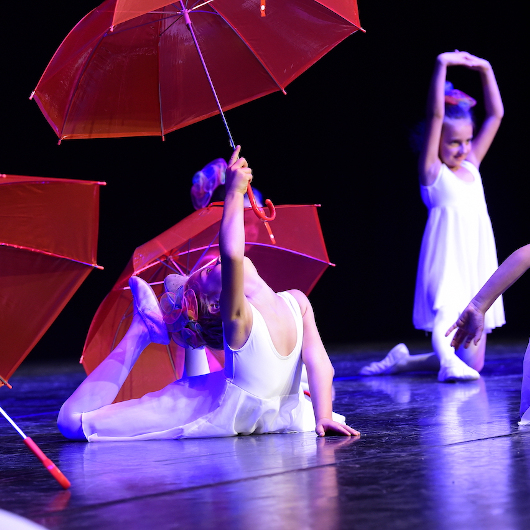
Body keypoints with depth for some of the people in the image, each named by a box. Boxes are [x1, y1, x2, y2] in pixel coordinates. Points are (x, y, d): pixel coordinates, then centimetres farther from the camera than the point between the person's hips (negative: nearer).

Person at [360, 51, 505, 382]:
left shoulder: (471, 166, 14)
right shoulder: (433, 171, -3)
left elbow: (496, 115, 16)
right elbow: (435, 115, -15)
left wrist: (485, 69, 11)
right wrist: (442, 65, -18)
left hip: (478, 268, 6)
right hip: (445, 265, -6)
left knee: (473, 364, 8)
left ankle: (403, 361, 22)